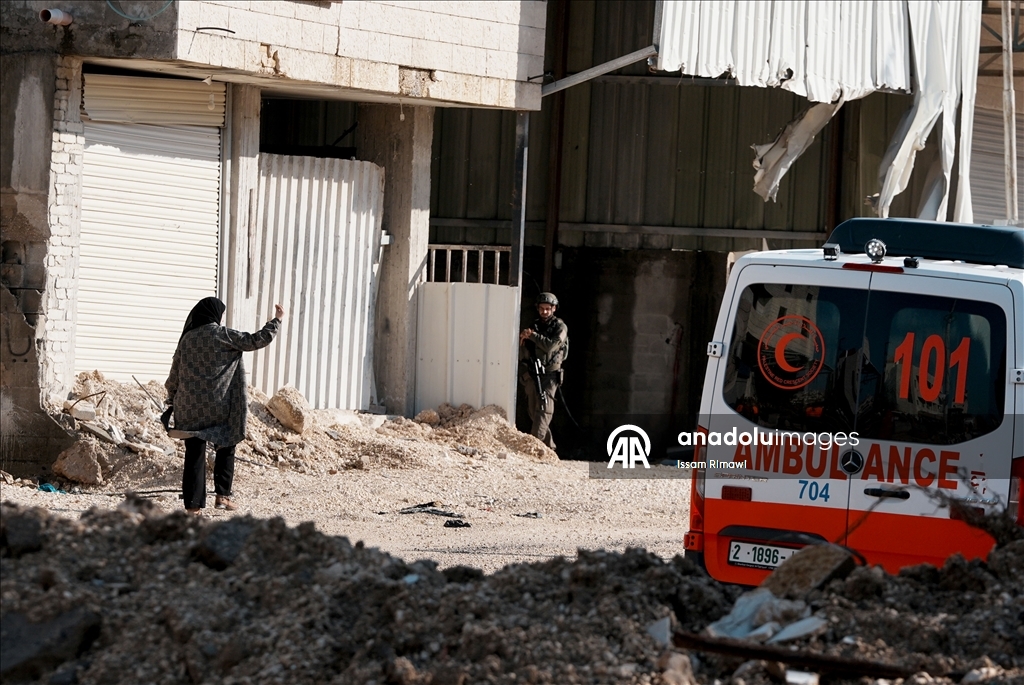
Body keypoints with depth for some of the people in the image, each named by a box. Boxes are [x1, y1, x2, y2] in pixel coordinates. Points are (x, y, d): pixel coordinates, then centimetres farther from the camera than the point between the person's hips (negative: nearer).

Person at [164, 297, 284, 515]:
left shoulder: (187, 339, 3)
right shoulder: (223, 336, -6)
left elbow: (174, 376, 8)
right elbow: (258, 340, -2)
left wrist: (172, 400, 22)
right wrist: (277, 320, 10)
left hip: (189, 407, 2)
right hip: (218, 407, -2)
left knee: (194, 454, 4)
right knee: (226, 447, 18)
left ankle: (193, 505, 1)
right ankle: (223, 495, 10)